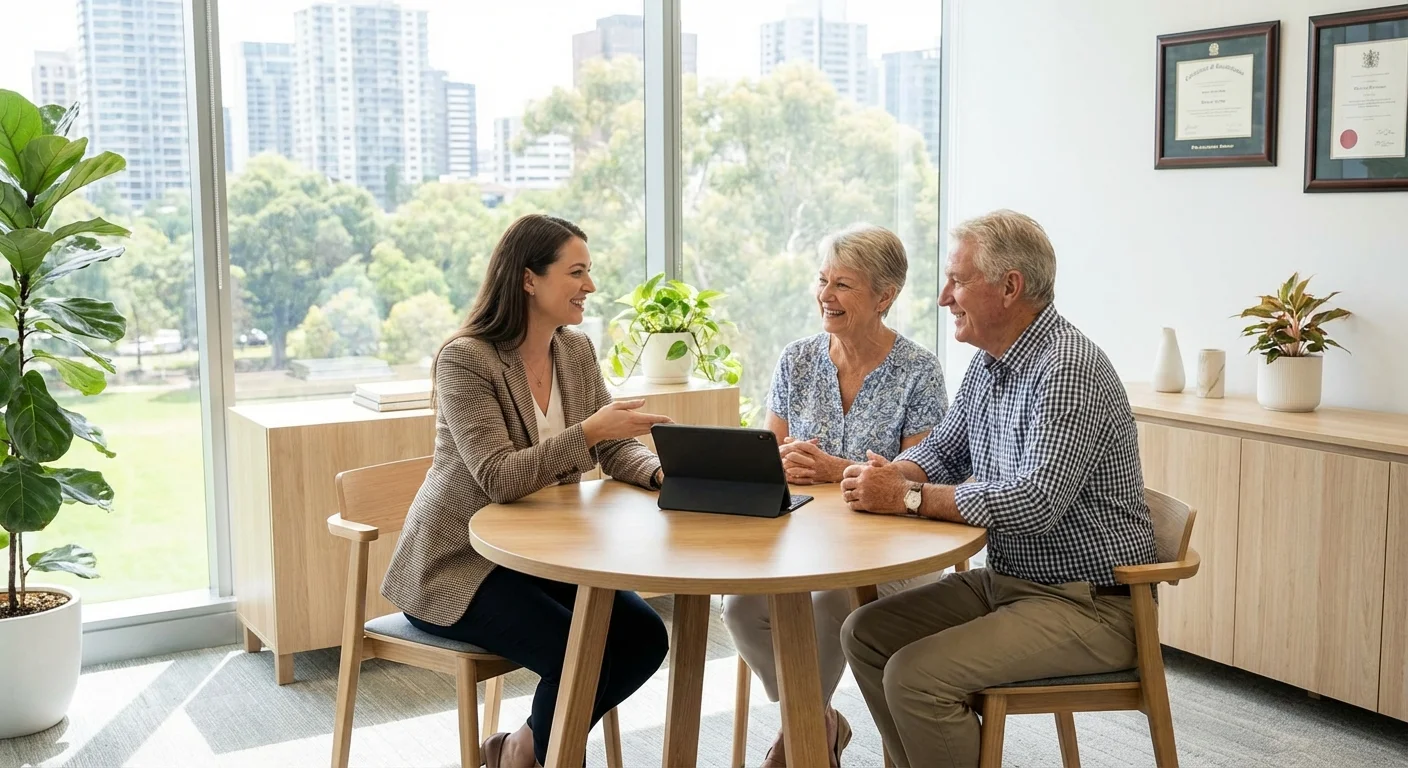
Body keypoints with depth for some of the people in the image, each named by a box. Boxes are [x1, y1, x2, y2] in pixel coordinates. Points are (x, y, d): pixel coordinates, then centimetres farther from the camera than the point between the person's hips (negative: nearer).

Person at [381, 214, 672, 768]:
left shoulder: (576, 351, 3)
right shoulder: (465, 359, -19)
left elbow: (615, 451, 2)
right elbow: (500, 479, -27)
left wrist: (661, 471, -19)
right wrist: (588, 431, -35)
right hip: (459, 566, -7)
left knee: (645, 636, -9)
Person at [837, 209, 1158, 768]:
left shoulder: (1068, 369, -21)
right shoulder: (990, 363, 8)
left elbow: (1037, 502, -30)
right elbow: (944, 450, 19)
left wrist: (907, 498, -23)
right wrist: (889, 475, -4)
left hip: (1087, 602, -9)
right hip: (1005, 580, 9)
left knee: (917, 675, -24)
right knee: (865, 634, 4)